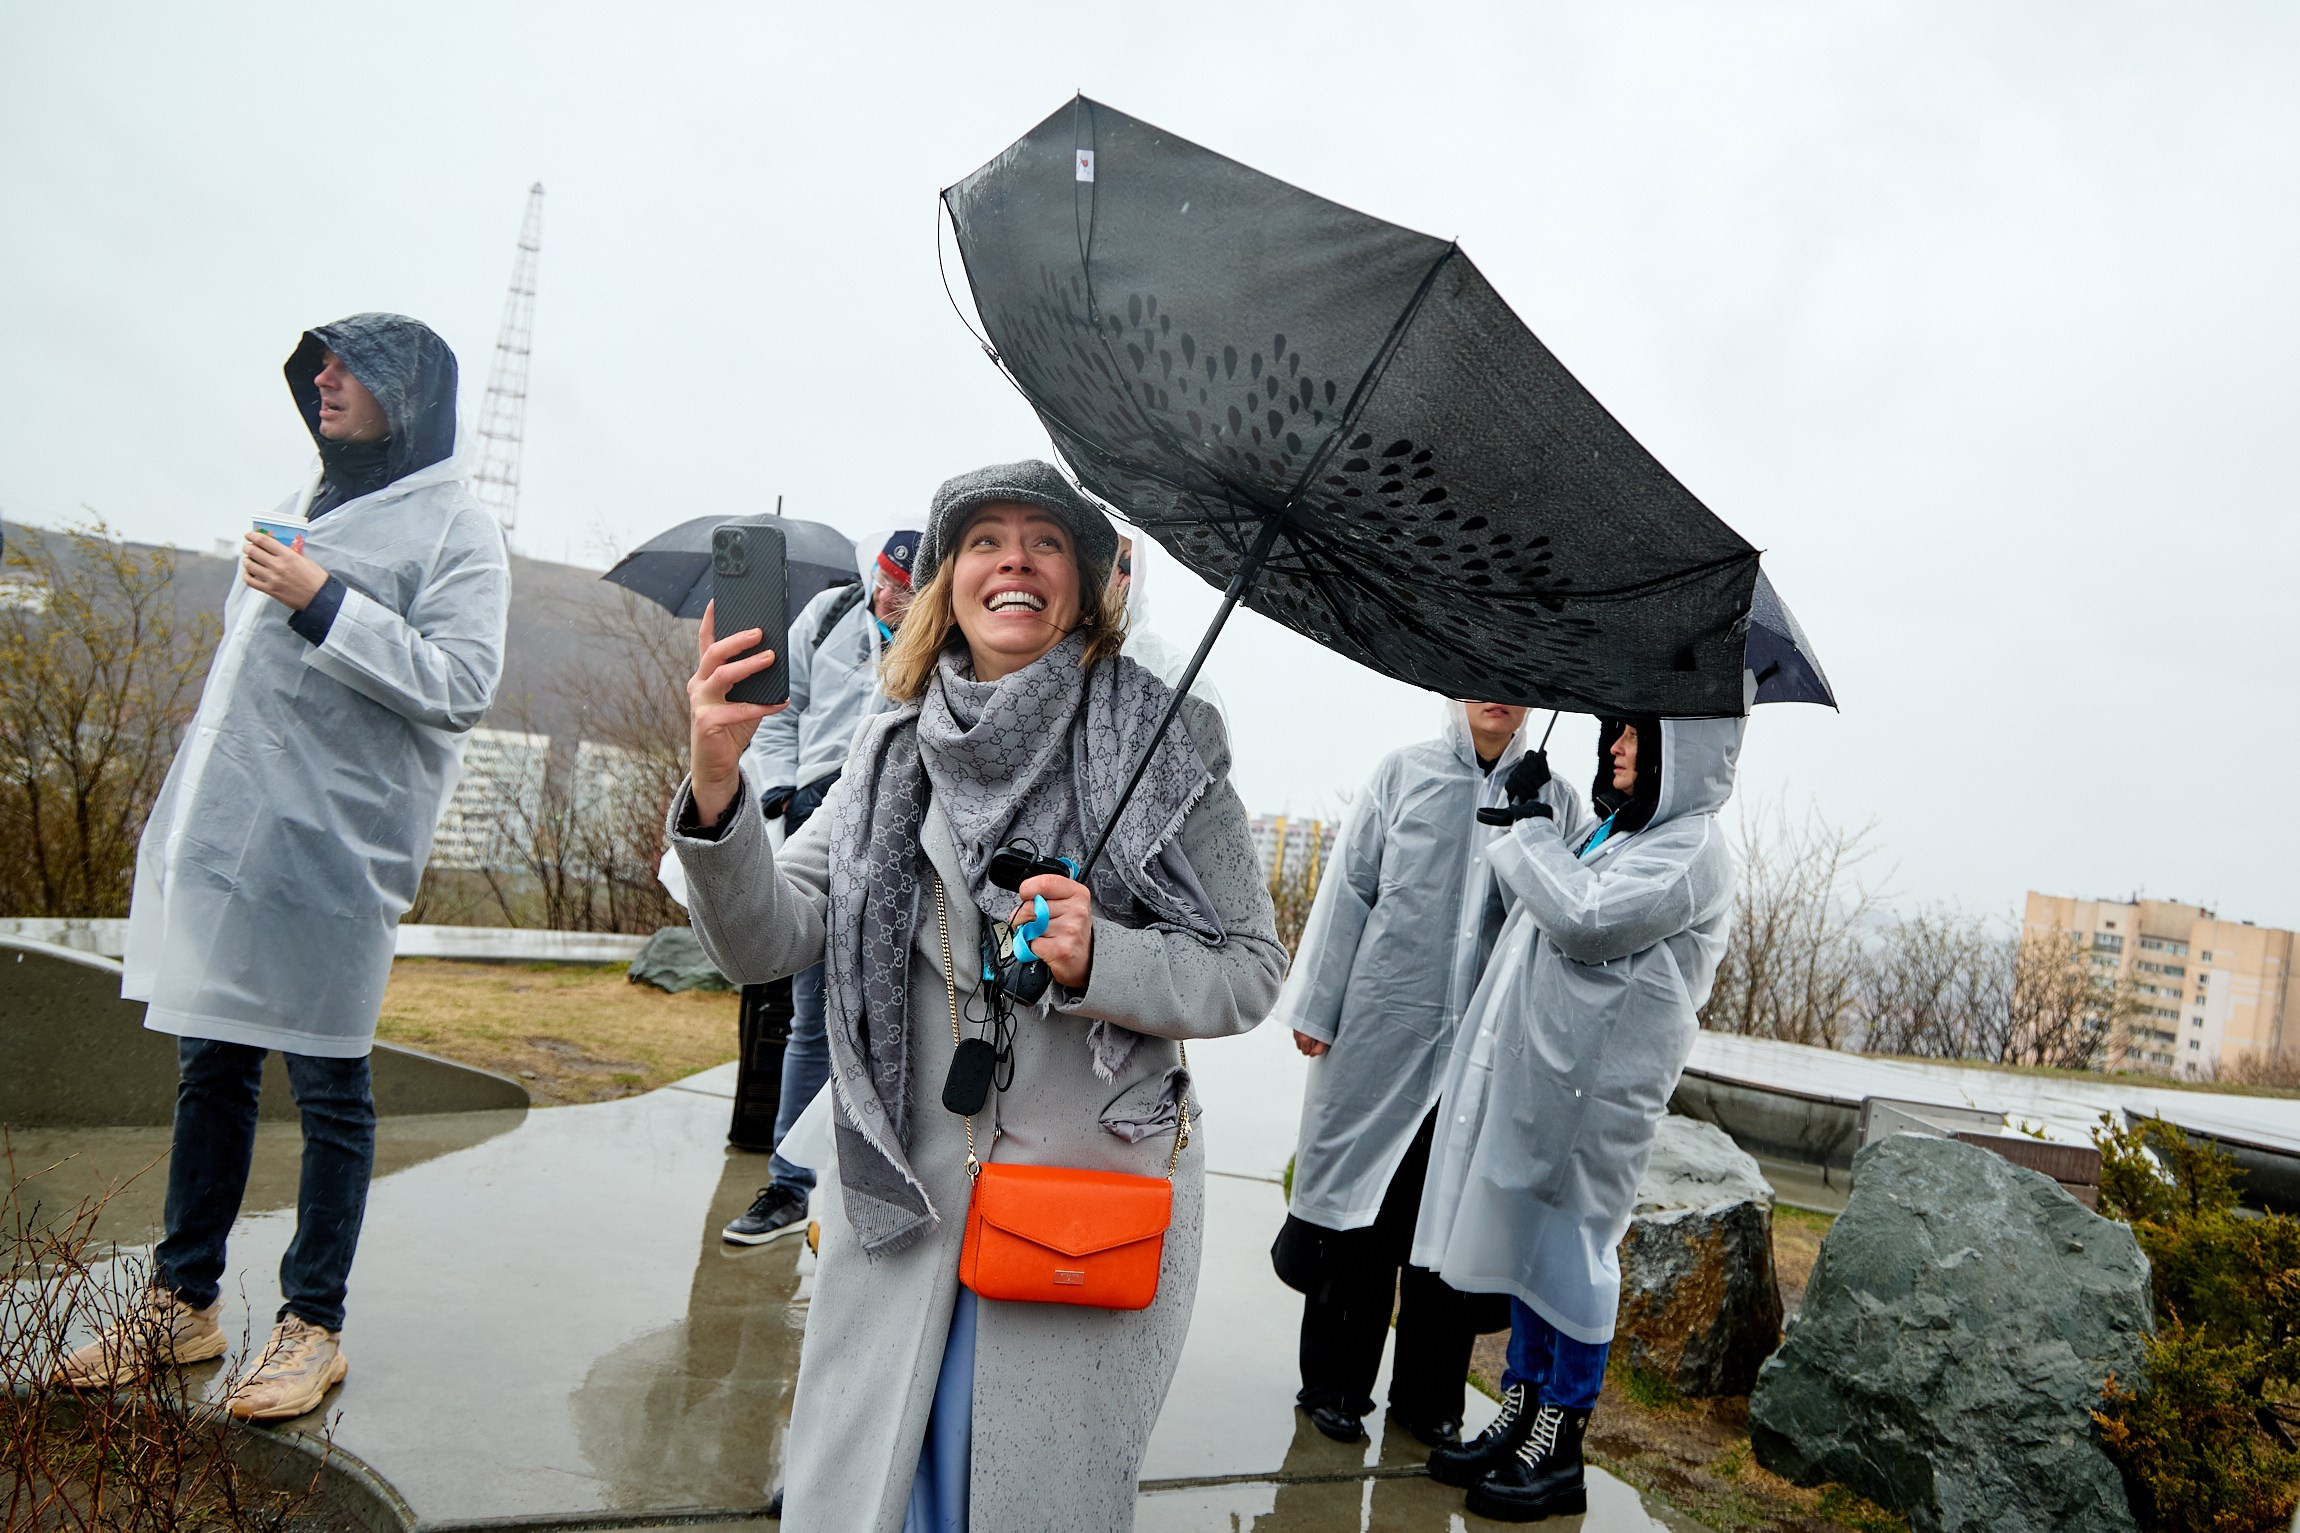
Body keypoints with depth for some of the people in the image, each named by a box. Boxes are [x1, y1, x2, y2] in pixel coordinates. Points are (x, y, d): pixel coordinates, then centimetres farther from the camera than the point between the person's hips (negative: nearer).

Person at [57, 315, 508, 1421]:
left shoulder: (455, 532, -4)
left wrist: (327, 605, -19)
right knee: (210, 1071, 14)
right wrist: (184, 812, 25)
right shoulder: (313, 507, 21)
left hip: (325, 857, -8)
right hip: (218, 839, 8)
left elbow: (462, 683, -17)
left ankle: (314, 1325, 13)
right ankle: (183, 1303, 27)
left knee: (328, 1092, 0)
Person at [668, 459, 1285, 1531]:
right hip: (898, 1196, 3)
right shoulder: (894, 751, 4)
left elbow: (1251, 969, -4)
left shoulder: (1163, 747, -5)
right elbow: (765, 943, -3)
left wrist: (1101, 961, -22)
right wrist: (715, 790, -21)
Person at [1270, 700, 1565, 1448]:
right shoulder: (1404, 773, 4)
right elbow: (1349, 889, 2)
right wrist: (1316, 1007, 0)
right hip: (1383, 1031, -1)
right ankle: (1334, 1385, 22)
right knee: (1362, 1209, 6)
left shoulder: (1554, 799, 7)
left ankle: (1429, 1397, 25)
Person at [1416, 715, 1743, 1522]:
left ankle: (1559, 1452, 16)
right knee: (1526, 1238, 14)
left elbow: (1584, 918, -26)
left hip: (1596, 1084, -8)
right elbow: (1531, 904, 21)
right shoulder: (1607, 829, 14)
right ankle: (1519, 1417, 28)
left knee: (1568, 1246, 1)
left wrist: (1533, 825, -15)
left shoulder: (1691, 850, -13)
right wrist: (1531, 821, 8)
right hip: (1535, 1066, 9)